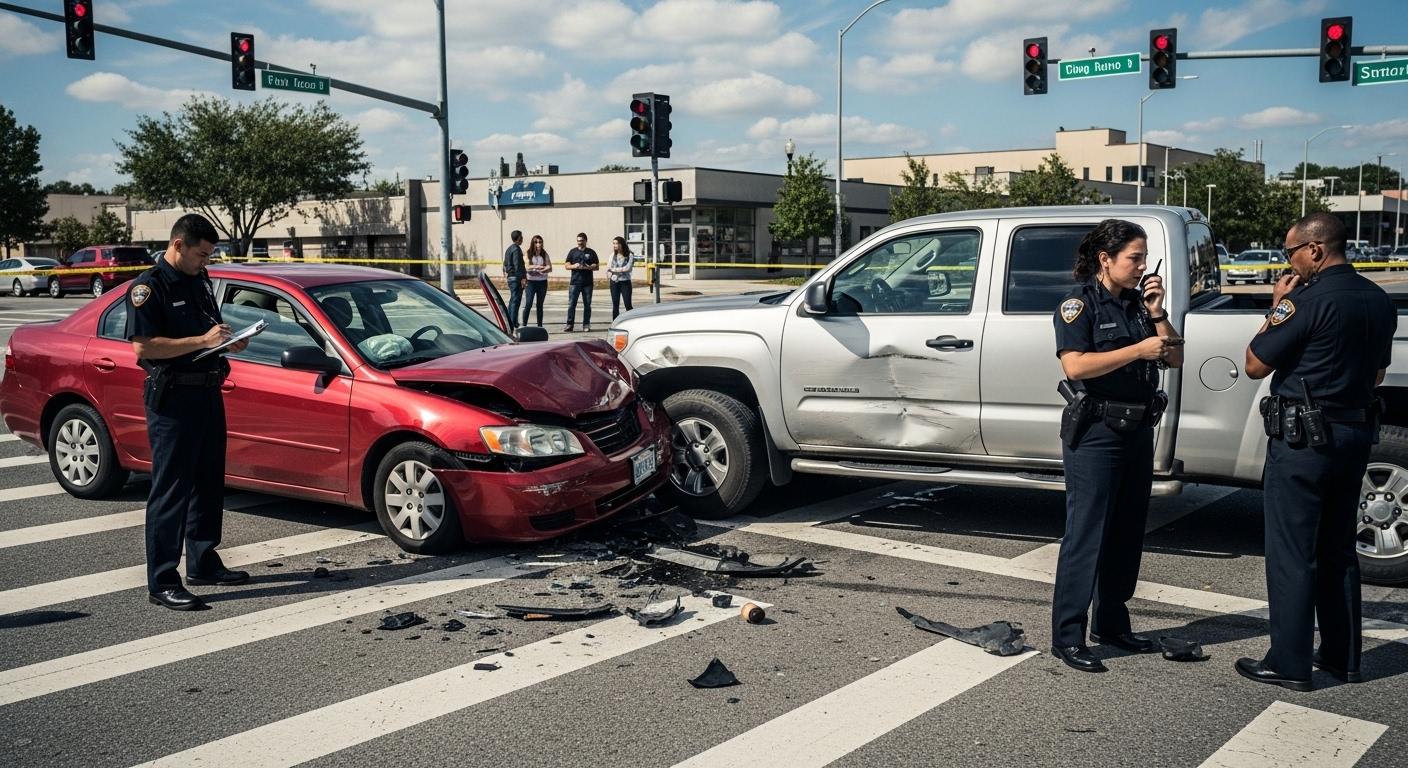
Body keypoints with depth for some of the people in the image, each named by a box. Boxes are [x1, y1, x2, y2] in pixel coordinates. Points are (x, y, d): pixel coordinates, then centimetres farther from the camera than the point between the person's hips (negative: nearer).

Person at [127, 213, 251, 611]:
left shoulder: (200, 280, 14)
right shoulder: (149, 286, -12)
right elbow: (142, 345, -20)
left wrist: (230, 341, 5)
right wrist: (201, 340, -21)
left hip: (207, 391, 9)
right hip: (172, 397, -9)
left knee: (208, 484, 15)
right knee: (170, 489, -6)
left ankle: (204, 563, 28)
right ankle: (162, 582, -1)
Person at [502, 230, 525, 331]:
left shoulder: (509, 249, 16)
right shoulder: (516, 249, -14)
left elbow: (505, 264, 21)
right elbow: (517, 265, -20)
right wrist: (522, 277, -19)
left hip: (510, 277, 10)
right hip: (516, 278, -10)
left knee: (512, 300, 17)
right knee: (515, 301, -8)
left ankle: (509, 323, 21)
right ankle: (513, 324, -10)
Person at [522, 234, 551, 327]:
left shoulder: (544, 254, 6)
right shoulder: (528, 254, -2)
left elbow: (550, 268, -3)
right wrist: (537, 267, -24)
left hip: (542, 282, 3)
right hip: (531, 282, -3)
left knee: (540, 305, 9)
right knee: (528, 304, -10)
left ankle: (540, 326, 14)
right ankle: (524, 325, -7)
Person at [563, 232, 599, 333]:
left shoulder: (591, 252, 9)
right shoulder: (572, 252, 10)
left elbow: (597, 267, 6)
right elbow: (567, 266, 7)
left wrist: (589, 267, -13)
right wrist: (574, 266, -14)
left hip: (587, 283, 0)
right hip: (575, 282, 0)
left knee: (587, 304, 4)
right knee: (571, 304, -5)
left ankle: (586, 325, 10)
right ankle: (569, 325, -4)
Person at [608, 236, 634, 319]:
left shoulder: (629, 255, -4)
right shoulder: (613, 255, 7)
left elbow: (627, 268, -13)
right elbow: (608, 268, 5)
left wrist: (614, 269, -8)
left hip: (625, 282, -3)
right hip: (614, 282, 3)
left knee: (628, 305, -4)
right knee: (615, 305, 5)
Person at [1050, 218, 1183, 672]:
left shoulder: (1139, 303, 12)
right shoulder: (1080, 303, -8)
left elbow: (1175, 359, 10)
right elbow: (1075, 365, -22)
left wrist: (1157, 314, -3)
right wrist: (1138, 350, -20)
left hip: (1137, 431, 8)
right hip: (1094, 434, -8)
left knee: (1126, 534, 13)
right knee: (1085, 536, -7)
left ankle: (1111, 624, 26)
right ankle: (1066, 637, -1)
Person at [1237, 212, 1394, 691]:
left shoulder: (1309, 301, -19)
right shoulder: (1379, 302, 8)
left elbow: (1255, 366, -13)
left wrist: (1277, 307, -4)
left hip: (1303, 439, -8)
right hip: (1356, 435, 8)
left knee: (1291, 554, -1)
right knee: (1338, 551, 16)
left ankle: (1289, 664, 4)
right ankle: (1342, 656, 23)